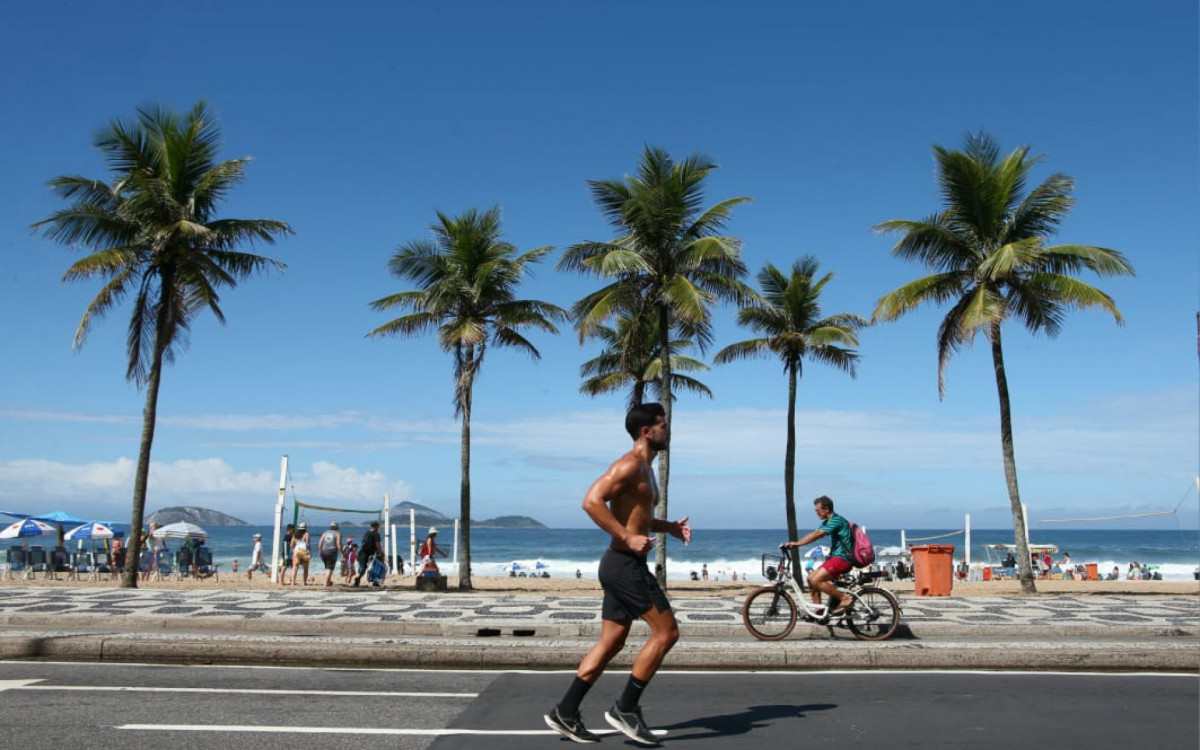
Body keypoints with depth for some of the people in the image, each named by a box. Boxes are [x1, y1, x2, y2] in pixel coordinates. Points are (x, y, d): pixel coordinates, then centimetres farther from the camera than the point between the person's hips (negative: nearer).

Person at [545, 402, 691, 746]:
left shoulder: (646, 469, 19)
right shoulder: (629, 464, -13)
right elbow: (592, 501, -25)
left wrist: (669, 527, 16)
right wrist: (627, 539, -25)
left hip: (624, 565, 10)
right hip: (625, 563, -10)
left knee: (611, 642, 11)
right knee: (666, 632, -6)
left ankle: (565, 713, 15)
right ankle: (625, 709, 0)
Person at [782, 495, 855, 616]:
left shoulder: (836, 520, -15)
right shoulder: (827, 522, 16)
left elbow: (817, 534, -27)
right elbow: (813, 533, 9)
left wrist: (797, 543, -32)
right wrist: (794, 543, -3)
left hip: (842, 558, -10)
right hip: (836, 557, 10)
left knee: (816, 580, -18)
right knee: (811, 578, 7)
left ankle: (844, 599, -9)